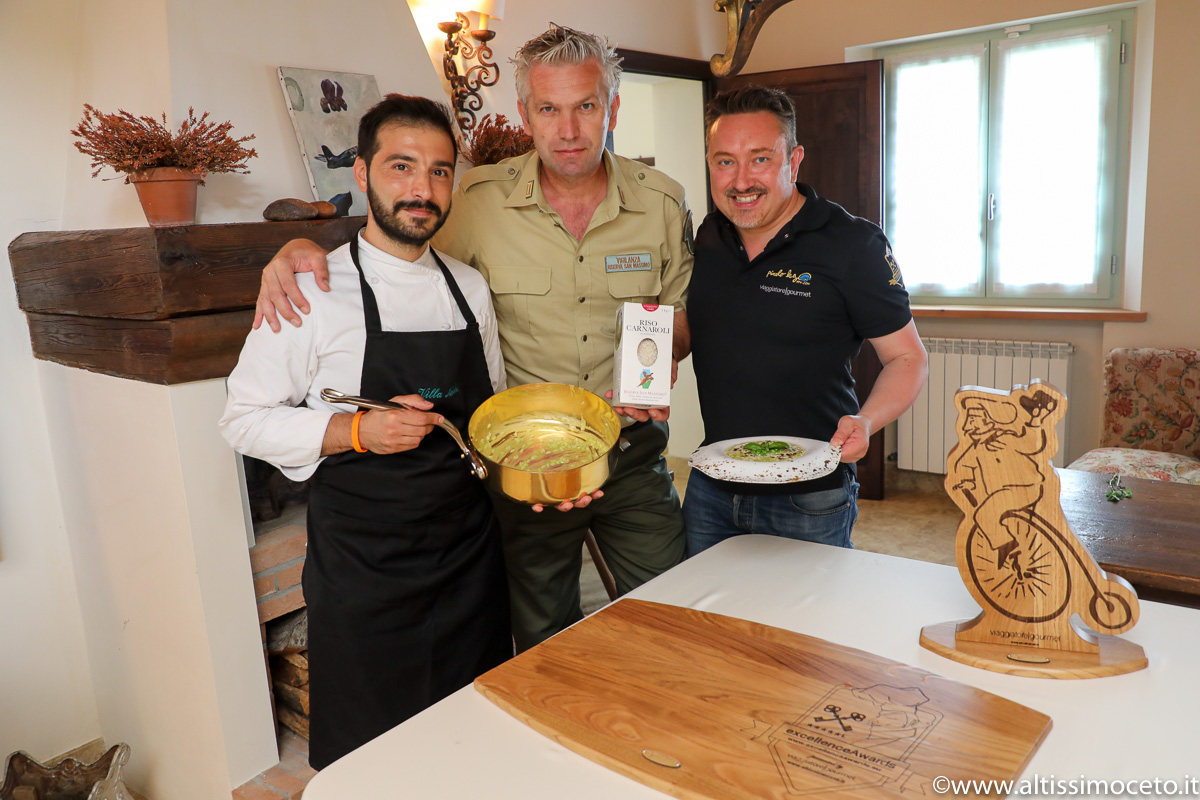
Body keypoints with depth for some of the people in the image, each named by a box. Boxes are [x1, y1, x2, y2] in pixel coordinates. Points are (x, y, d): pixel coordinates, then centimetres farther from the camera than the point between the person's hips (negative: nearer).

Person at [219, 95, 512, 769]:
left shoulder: (470, 288, 6)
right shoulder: (314, 291, -10)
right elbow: (247, 419, -7)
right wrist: (357, 431, -21)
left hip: (471, 555, 5)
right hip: (363, 567, -4)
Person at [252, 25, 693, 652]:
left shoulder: (663, 202, -2)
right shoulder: (481, 202, -8)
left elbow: (688, 313, 11)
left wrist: (664, 341, -12)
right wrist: (303, 247, -15)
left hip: (633, 454, 2)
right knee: (544, 643, 16)